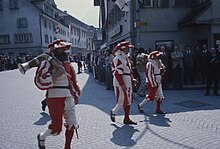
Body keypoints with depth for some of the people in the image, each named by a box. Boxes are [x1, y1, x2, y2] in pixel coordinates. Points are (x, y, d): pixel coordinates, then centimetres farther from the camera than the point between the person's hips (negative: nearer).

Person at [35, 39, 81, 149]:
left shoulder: (67, 64, 11)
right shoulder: (49, 64, -14)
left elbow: (72, 81, 22)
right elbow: (41, 82, -23)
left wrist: (76, 95, 26)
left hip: (68, 99, 7)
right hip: (55, 100, -7)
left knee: (72, 125, 11)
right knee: (56, 128, 3)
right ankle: (41, 137, 34)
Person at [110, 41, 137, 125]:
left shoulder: (125, 58, 17)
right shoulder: (118, 59, -14)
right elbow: (118, 73, -21)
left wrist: (132, 79, 10)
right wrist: (122, 84, -25)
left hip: (128, 83, 10)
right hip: (121, 83, -10)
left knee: (128, 101, 10)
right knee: (122, 101, -4)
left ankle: (127, 119, 18)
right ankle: (113, 111, 21)